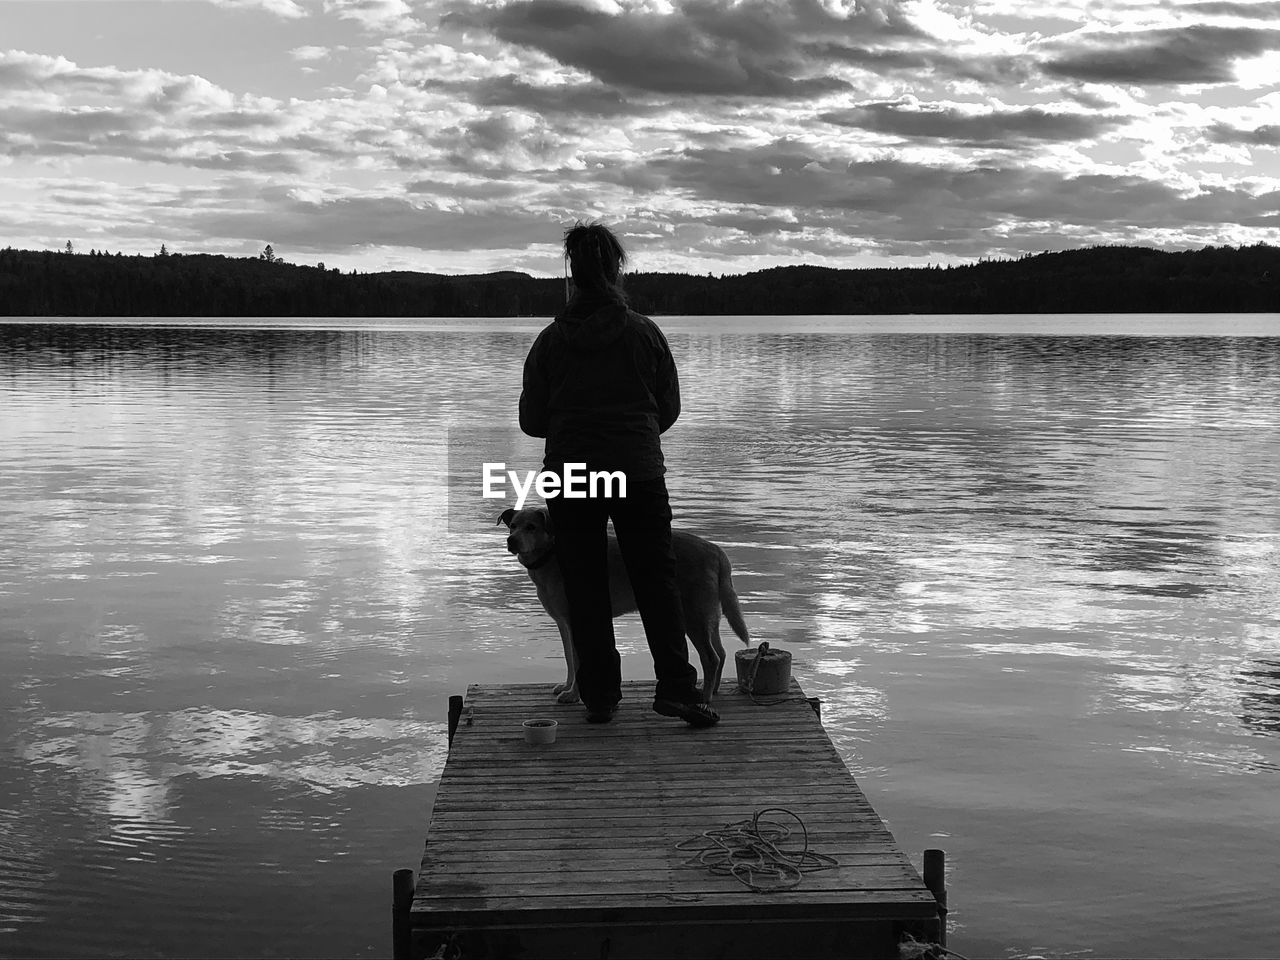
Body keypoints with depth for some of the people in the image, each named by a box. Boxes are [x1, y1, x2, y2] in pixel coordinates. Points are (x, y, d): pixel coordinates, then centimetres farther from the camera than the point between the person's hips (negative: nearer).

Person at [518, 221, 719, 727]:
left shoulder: (551, 340, -2)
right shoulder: (645, 333, -3)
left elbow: (531, 419, 2)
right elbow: (669, 407, 5)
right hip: (639, 474, 0)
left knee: (585, 590, 7)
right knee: (656, 578, 6)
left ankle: (599, 696, 9)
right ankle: (675, 686, -4)